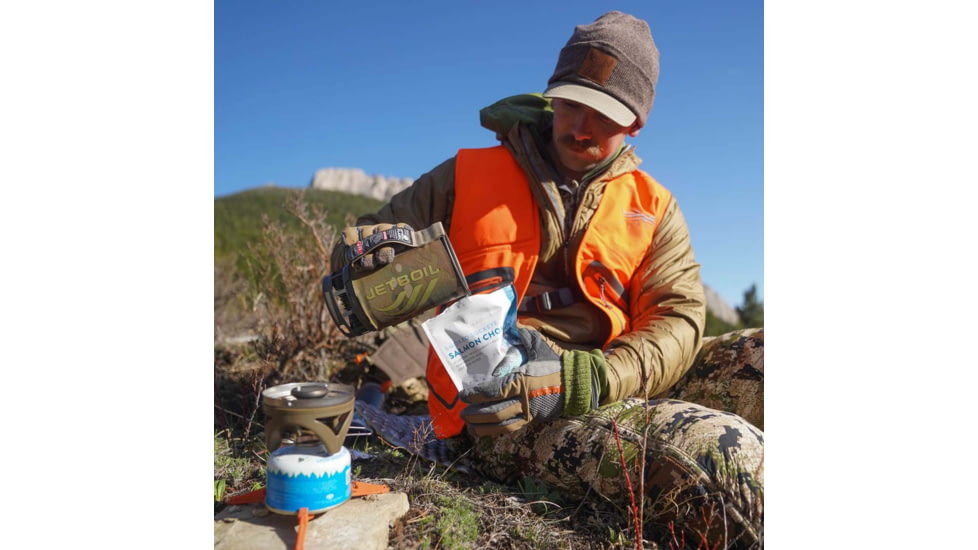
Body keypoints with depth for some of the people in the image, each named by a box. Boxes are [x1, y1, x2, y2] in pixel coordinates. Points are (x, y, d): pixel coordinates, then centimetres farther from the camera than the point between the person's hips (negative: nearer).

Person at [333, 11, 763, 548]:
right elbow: (359, 242, 13)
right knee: (720, 454, -31)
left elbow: (678, 322, -2)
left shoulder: (653, 208, 12)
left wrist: (579, 380, -21)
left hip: (624, 390, 4)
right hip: (506, 416, -4)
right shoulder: (469, 176, 8)